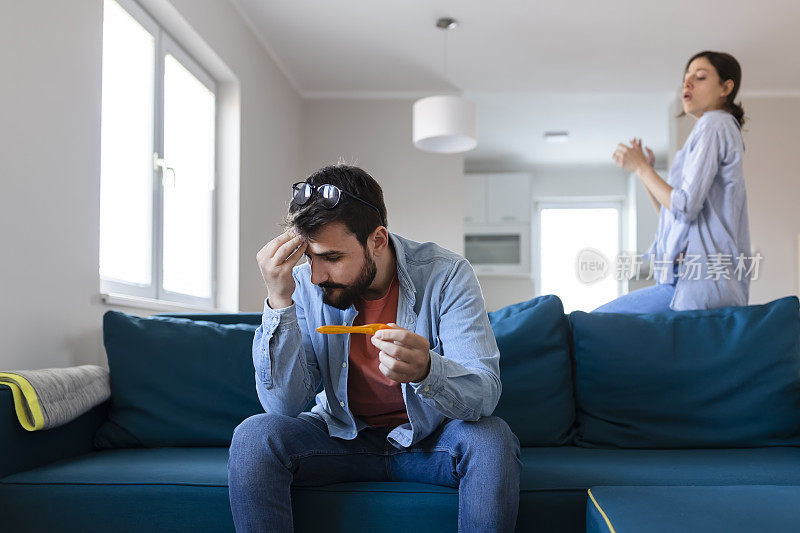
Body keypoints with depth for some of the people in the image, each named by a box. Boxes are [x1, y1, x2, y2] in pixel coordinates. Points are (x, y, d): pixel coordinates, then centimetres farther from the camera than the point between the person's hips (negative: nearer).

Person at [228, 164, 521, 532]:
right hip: (342, 433, 1)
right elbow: (285, 404, -18)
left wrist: (426, 369, -48)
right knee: (253, 437, -24)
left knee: (493, 440, -30)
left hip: (429, 436, -1)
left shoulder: (446, 275, -18)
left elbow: (484, 395, -24)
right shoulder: (304, 286, -13)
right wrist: (279, 302, -29)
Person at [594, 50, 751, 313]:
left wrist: (641, 168, -4)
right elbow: (670, 214, 23)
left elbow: (686, 207, -16)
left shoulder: (714, 124, -5)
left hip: (702, 280, -11)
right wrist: (645, 170, 14)